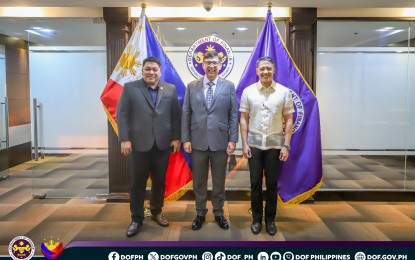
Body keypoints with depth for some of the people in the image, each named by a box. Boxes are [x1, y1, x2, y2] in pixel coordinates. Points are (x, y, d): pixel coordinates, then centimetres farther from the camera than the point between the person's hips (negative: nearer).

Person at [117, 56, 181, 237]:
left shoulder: (170, 89, 7)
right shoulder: (130, 88, 1)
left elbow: (176, 116, 6)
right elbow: (122, 115, -3)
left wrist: (176, 138, 0)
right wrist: (124, 139, -10)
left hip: (163, 144, 2)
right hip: (139, 144, -2)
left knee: (159, 181, 12)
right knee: (137, 183, 5)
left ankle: (156, 212, 31)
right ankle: (136, 218, 20)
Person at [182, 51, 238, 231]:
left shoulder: (229, 86, 3)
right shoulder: (192, 86, 5)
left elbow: (233, 115, 1)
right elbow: (186, 114, 3)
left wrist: (233, 139, -5)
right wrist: (185, 139, -4)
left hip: (220, 141, 0)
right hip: (197, 141, 1)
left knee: (219, 181, 11)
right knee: (199, 181, 11)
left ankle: (219, 213, 29)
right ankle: (200, 214, 28)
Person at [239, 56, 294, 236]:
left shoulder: (284, 92, -2)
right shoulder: (248, 91, 0)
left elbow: (289, 120, 0)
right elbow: (243, 119, 2)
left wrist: (286, 145, -6)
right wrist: (244, 144, -3)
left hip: (275, 144, 0)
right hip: (254, 144, 0)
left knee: (272, 184, 8)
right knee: (255, 183, 7)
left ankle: (270, 219, 24)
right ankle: (257, 219, 23)